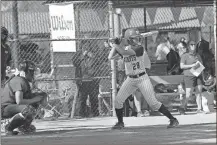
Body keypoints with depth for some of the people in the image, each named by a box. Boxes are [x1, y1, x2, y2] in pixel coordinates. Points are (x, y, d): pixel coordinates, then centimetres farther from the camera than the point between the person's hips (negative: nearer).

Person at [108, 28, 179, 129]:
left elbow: (125, 52, -25)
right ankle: (120, 123, 17)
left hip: (142, 78, -5)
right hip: (130, 79, 5)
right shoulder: (124, 48, 2)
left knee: (153, 103, -10)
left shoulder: (139, 48, -14)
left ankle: (172, 119, -3)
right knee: (118, 100, -2)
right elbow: (110, 57, 1)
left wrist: (115, 45, -12)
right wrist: (115, 46, -5)